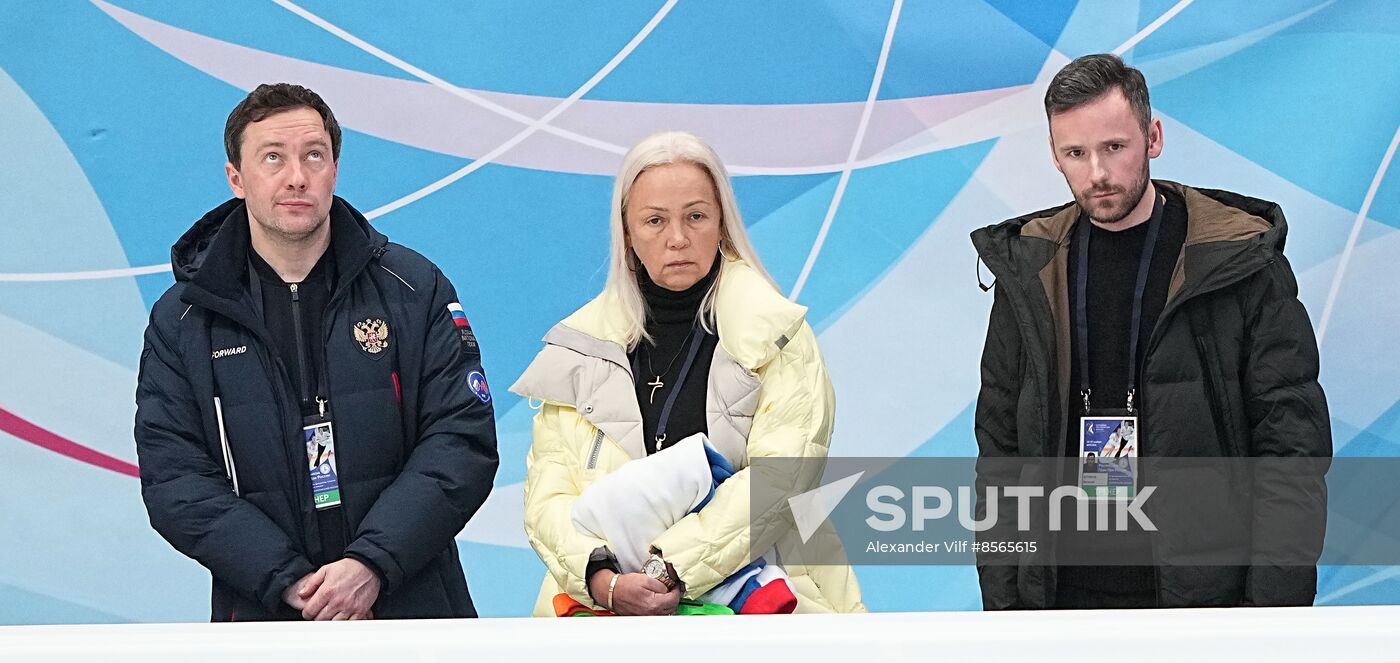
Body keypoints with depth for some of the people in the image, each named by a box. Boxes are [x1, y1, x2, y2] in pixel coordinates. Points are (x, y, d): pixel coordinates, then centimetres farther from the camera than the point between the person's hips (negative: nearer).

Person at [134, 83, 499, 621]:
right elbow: (174, 481, -5)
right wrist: (289, 583, -16)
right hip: (262, 617, 0)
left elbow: (462, 442, -5)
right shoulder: (181, 321, 2)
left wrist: (372, 564, -17)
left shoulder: (415, 288, 1)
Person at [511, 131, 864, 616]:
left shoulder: (777, 337, 5)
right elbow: (549, 493, 3)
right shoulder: (582, 345, 11)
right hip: (608, 608, 2)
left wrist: (672, 568, -18)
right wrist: (602, 578, -16)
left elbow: (780, 477, -7)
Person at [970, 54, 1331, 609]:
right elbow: (1000, 444, 10)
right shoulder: (1029, 272, 6)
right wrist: (1001, 596, 4)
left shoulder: (1242, 262, -4)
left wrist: (1277, 603, -13)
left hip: (1206, 590, -2)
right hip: (1065, 593, 3)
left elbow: (1292, 444, -6)